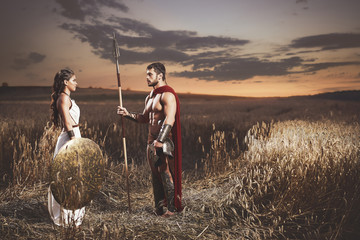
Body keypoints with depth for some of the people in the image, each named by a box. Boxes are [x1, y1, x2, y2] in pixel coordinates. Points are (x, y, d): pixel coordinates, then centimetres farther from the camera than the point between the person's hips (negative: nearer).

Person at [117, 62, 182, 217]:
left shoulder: (167, 95, -11)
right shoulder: (150, 97, 18)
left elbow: (169, 120, -22)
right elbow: (144, 118, 25)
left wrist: (160, 141, -28)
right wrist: (128, 114, 10)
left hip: (164, 141, -9)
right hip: (152, 140, 9)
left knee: (166, 174, -4)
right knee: (155, 174, 13)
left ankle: (172, 207, 7)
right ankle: (159, 206, 24)